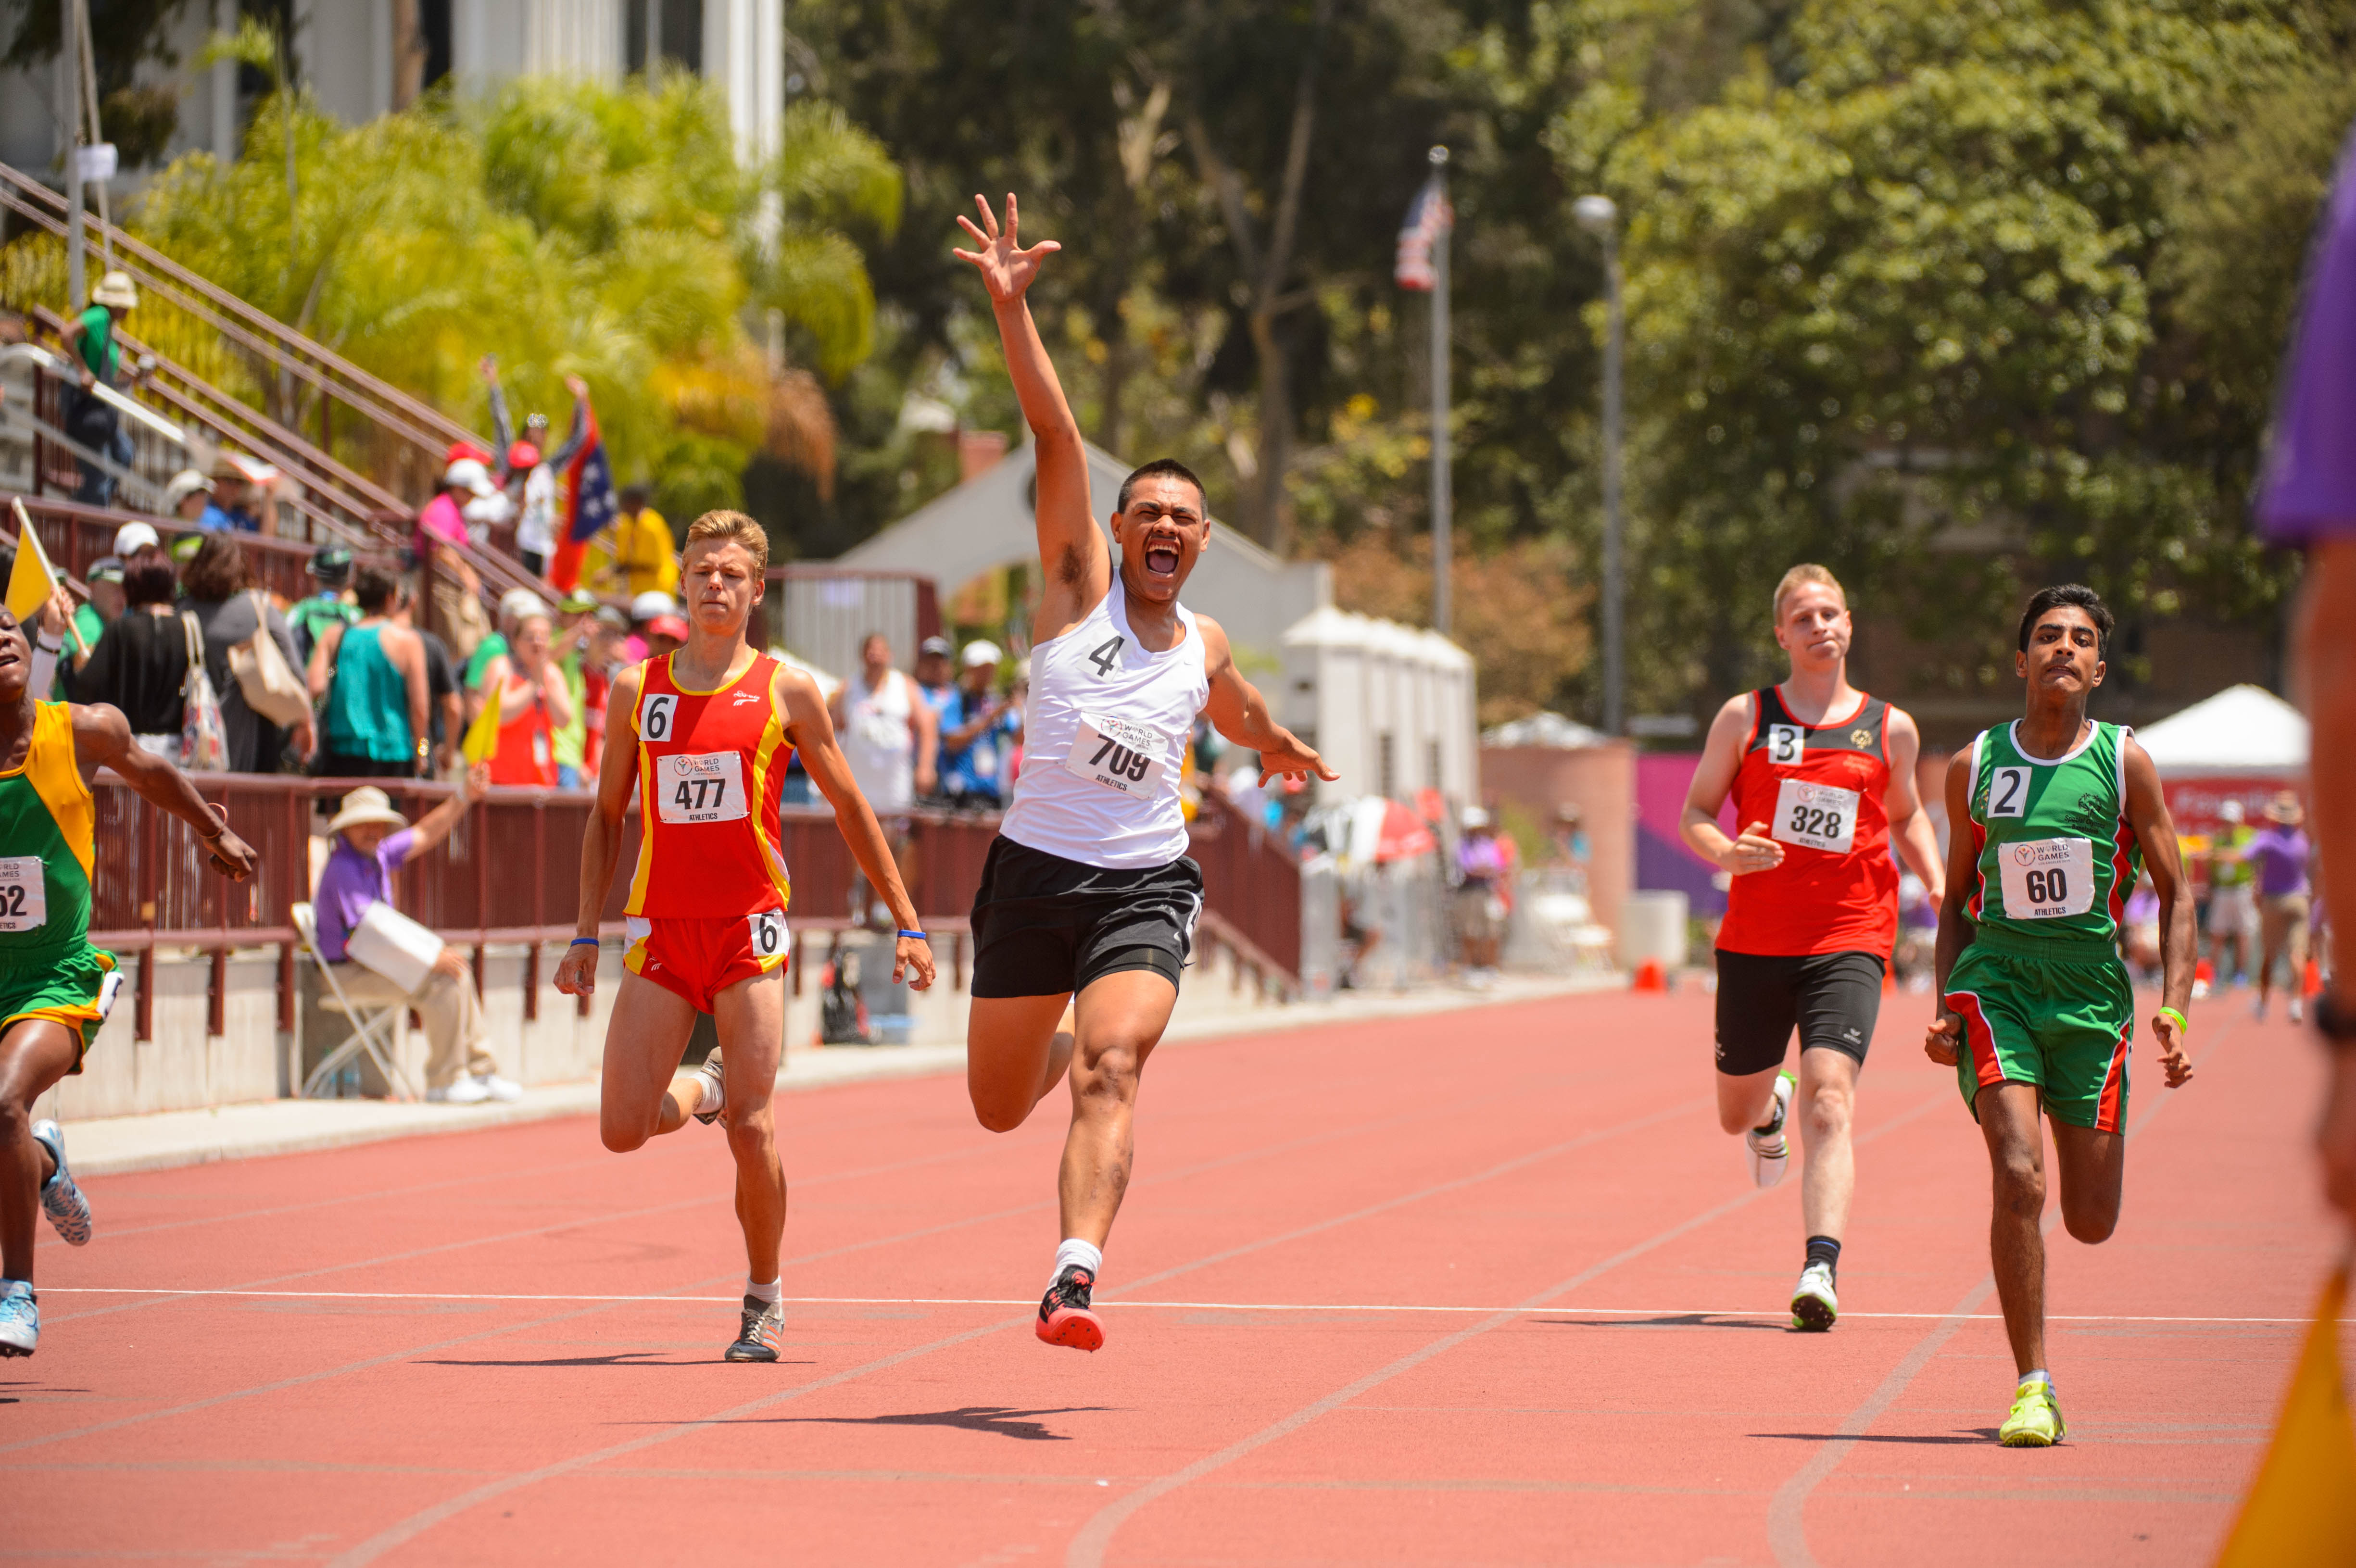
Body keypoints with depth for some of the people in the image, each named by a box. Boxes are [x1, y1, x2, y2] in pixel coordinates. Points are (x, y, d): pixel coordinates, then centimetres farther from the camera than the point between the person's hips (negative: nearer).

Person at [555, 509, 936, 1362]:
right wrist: (587, 934, 11)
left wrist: (907, 923, 7)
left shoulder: (785, 690, 3)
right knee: (623, 1130, -5)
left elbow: (851, 809, 9)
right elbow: (606, 817, 17)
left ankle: (764, 1296, 10)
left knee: (751, 1130, -9)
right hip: (660, 930, 2)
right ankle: (705, 1090, 29)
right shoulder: (638, 688, 9)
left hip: (748, 925, -2)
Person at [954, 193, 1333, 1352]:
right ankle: (1066, 1039, 46)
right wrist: (1011, 309, -20)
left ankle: (1074, 1277, -35)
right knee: (999, 1109, 10)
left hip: (1145, 888, 1)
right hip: (1034, 870, 0)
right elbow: (1056, 436, -12)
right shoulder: (1078, 589, -1)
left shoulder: (1205, 650, 9)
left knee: (1109, 1078, -23)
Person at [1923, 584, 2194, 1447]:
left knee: (2092, 1221, 2)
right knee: (2020, 1180, -19)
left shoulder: (2124, 763, 1)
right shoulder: (1974, 767, 5)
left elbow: (2175, 894, 5)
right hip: (1996, 980, 0)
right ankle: (2033, 1390, -12)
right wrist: (1946, 1005, 4)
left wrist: (2173, 1010, -6)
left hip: (2091, 989, 0)